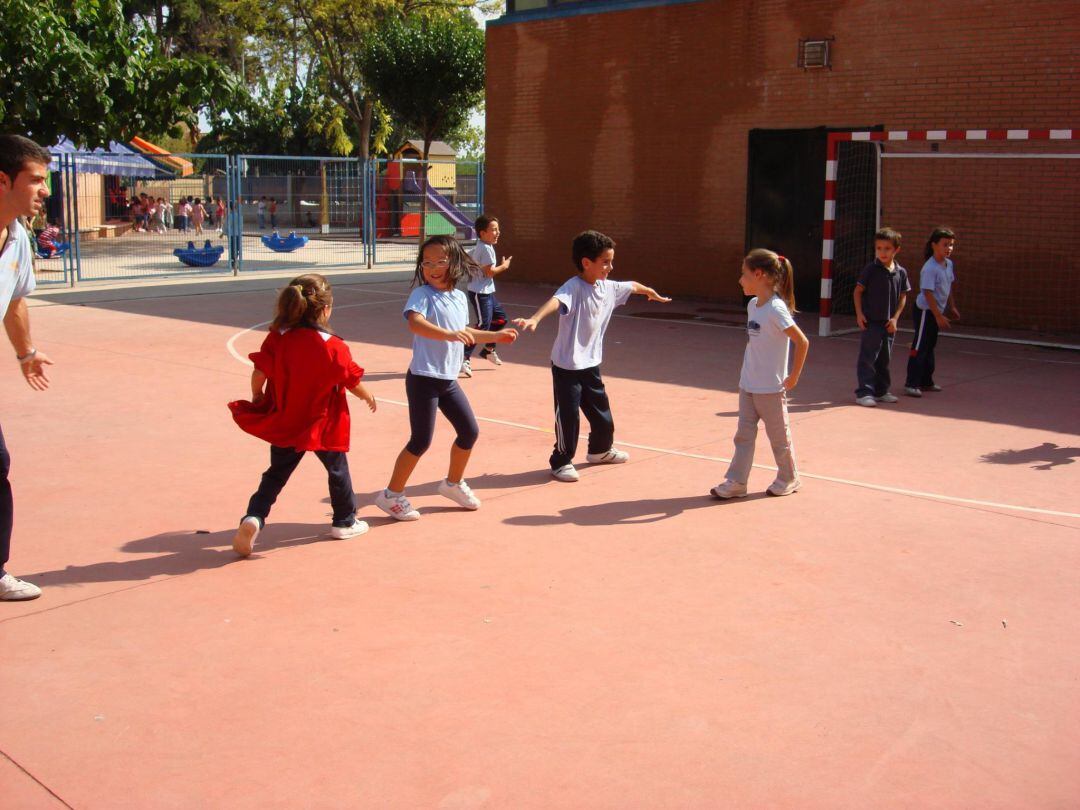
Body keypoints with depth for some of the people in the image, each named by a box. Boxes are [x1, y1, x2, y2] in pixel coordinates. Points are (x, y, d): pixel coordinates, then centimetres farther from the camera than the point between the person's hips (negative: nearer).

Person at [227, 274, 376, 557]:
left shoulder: (277, 338, -11)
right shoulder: (335, 348, -16)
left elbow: (259, 374, -10)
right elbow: (353, 382, -5)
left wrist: (257, 398, 11)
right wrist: (368, 397, 16)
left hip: (284, 422, 3)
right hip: (323, 424, -2)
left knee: (276, 474, 13)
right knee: (337, 470, 19)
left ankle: (253, 517, -6)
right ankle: (344, 522, 32)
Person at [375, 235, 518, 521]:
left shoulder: (460, 298, 8)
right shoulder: (422, 294, -14)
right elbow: (415, 323, -35)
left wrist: (495, 336, 32)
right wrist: (449, 334, -47)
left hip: (449, 379, 7)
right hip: (423, 379, -7)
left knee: (470, 431, 14)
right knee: (421, 441, -4)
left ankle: (453, 483, 36)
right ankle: (391, 495, 11)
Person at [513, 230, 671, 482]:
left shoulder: (608, 288, 1)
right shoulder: (574, 288, -22)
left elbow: (632, 286, 22)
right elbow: (556, 301, -43)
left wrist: (653, 293, 42)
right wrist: (534, 319, -63)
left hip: (591, 365, 8)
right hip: (567, 367, -8)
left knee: (601, 412, 20)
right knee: (568, 416, -1)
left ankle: (600, 450, 45)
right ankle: (561, 462, 17)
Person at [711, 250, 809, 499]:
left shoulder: (776, 309, -20)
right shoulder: (753, 305, 5)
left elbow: (802, 342, -20)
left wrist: (793, 377, -15)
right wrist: (746, 375, 9)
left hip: (770, 388, -7)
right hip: (747, 385, 7)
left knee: (779, 436, 9)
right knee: (744, 434, 9)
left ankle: (788, 480, 26)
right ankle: (735, 481, 14)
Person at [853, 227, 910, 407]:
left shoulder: (901, 272, 2)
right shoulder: (870, 270, -8)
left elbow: (903, 296, 8)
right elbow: (858, 291, -3)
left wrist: (895, 318, 0)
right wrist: (859, 314, -10)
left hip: (889, 323, 4)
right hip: (871, 322, -4)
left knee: (884, 359, 14)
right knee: (868, 358, -4)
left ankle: (881, 391, 25)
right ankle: (864, 392, 0)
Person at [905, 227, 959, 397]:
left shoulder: (949, 264, 4)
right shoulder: (929, 269, -23)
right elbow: (928, 293, -24)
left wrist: (952, 307, 21)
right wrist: (939, 316, -25)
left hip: (936, 312, 9)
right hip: (925, 311, -9)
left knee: (930, 346, 17)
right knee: (919, 348, -8)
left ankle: (926, 382, 27)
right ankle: (911, 384, -6)